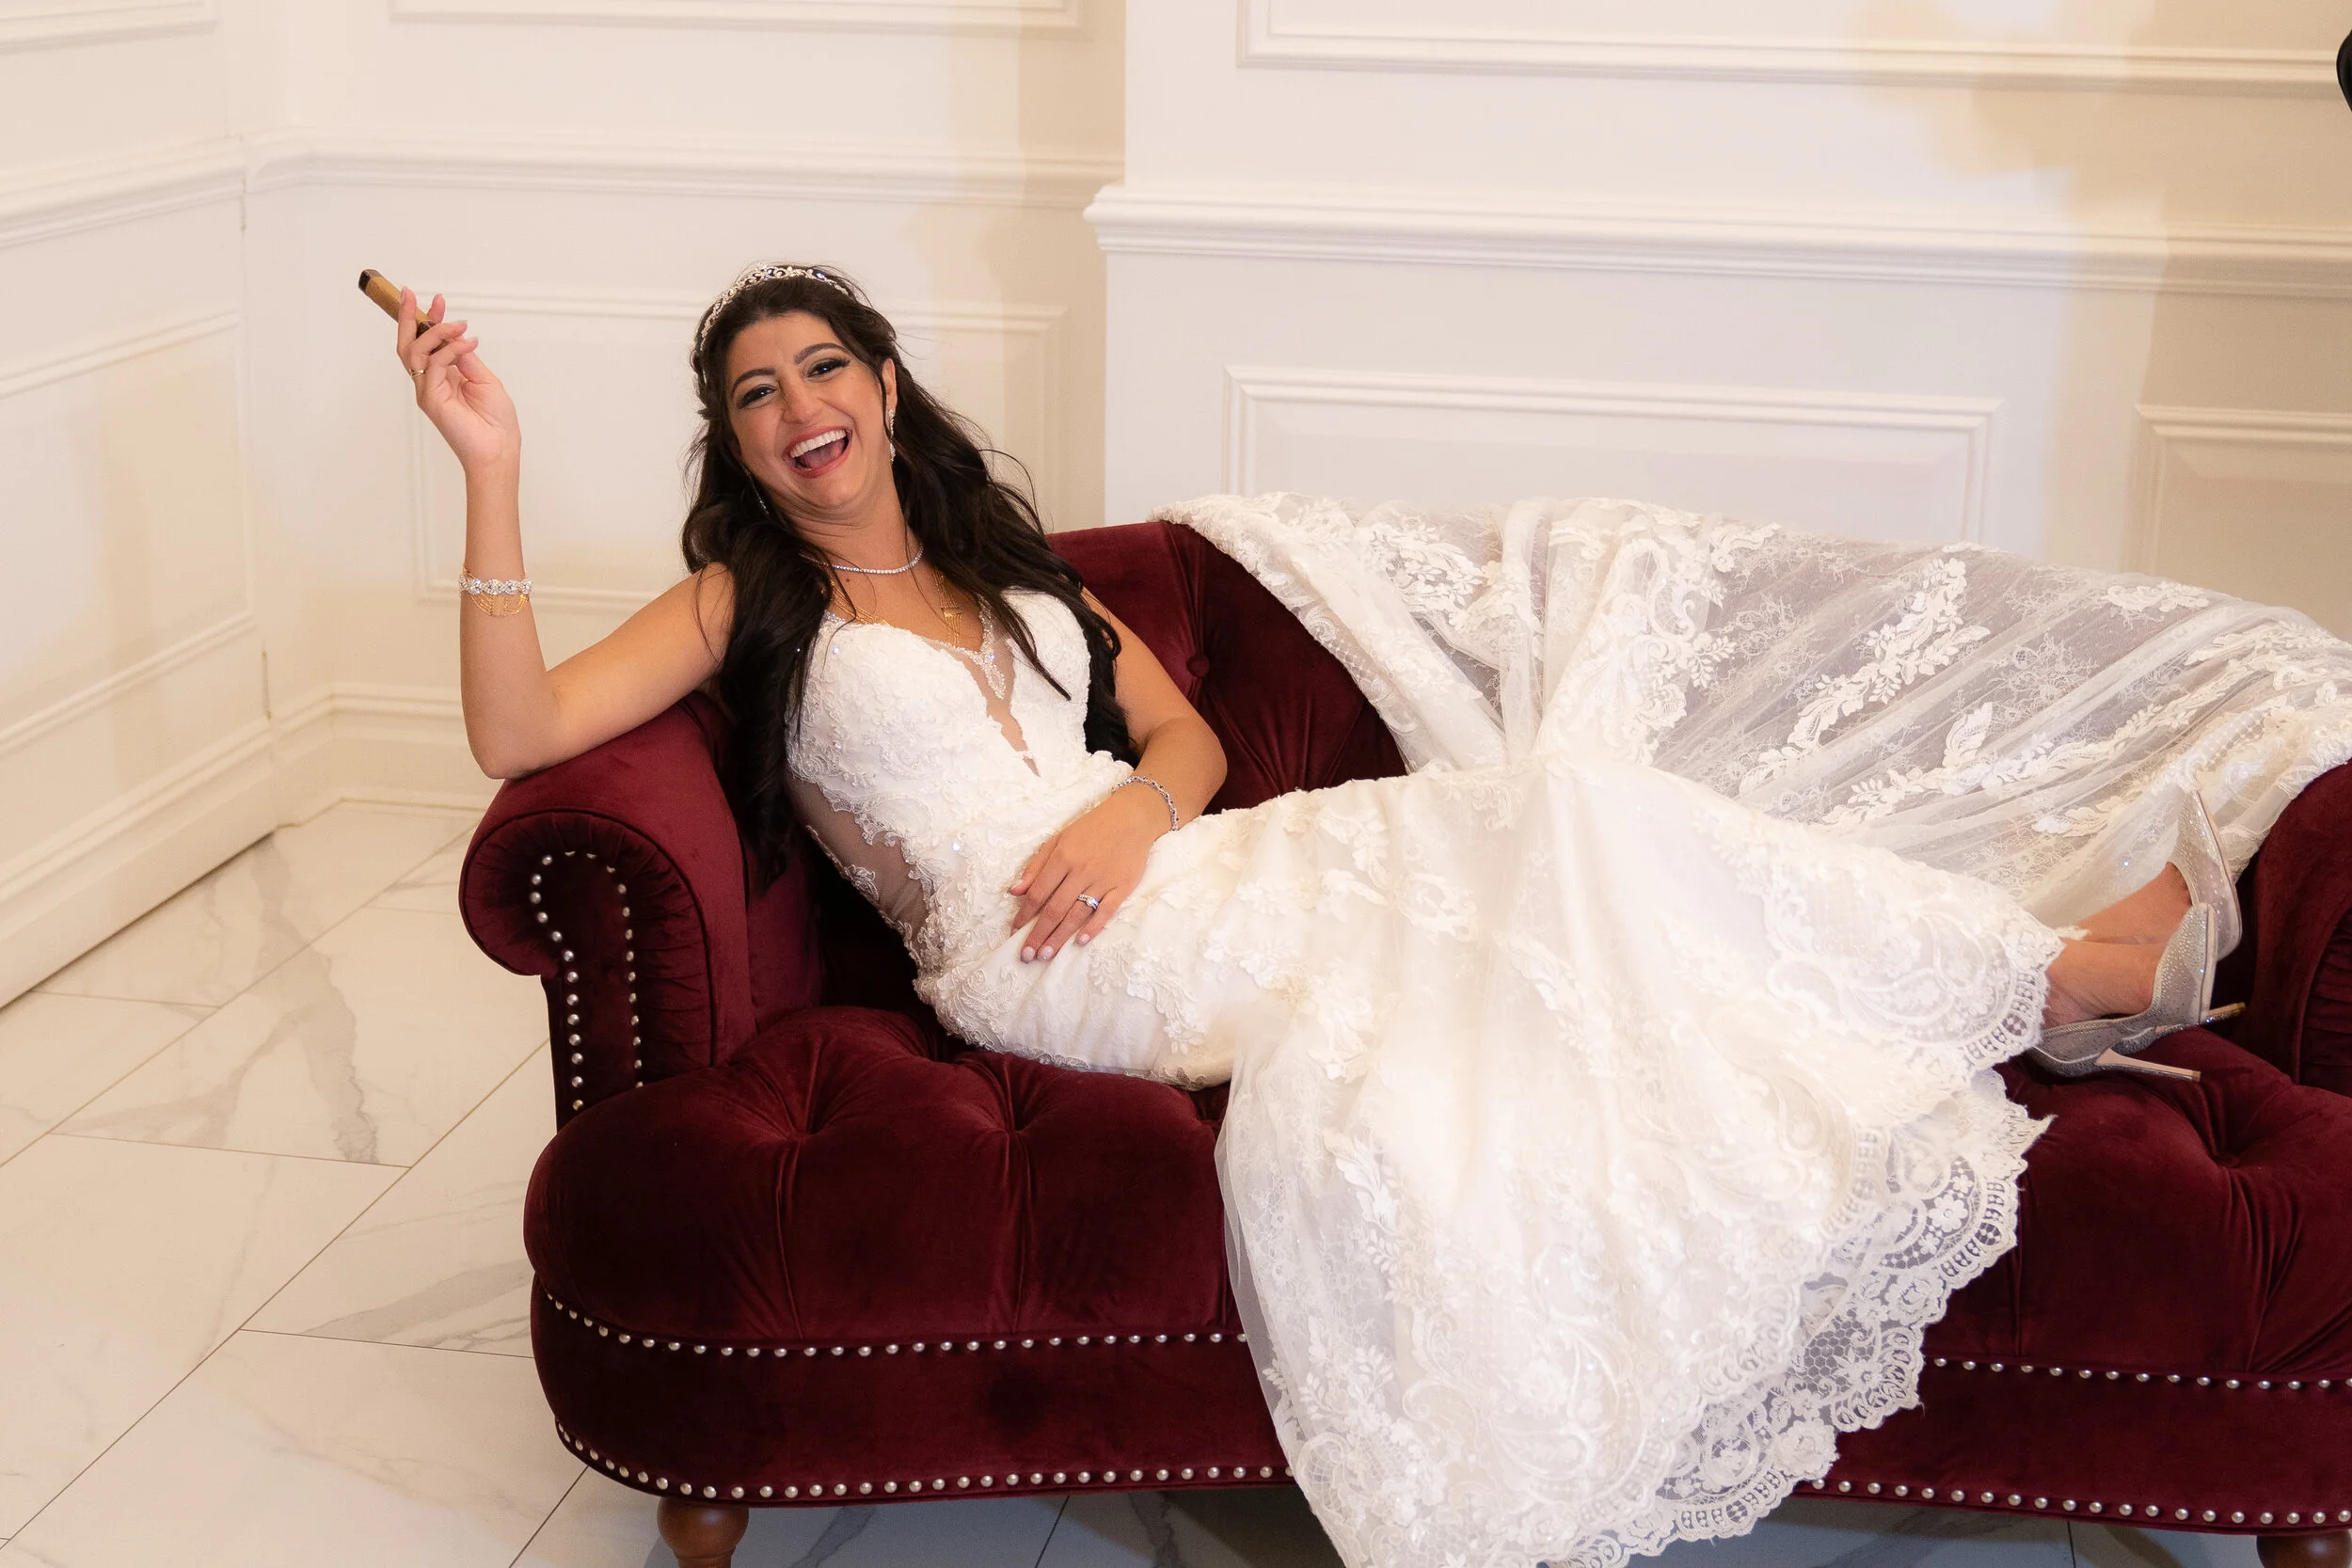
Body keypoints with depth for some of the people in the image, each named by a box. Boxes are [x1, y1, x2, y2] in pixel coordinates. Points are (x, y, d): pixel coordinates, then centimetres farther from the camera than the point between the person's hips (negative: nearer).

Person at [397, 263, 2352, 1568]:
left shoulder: (1012, 570, 24)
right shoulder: (742, 608, 10)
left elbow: (1192, 736, 16)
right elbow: (517, 731, -5)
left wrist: (1136, 804, -7)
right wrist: (495, 468, -12)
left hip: (1167, 887, 6)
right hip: (1035, 962, -5)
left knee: (1573, 808, -19)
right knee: (1549, 821, -20)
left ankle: (2047, 958, -12)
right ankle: (2058, 969, -10)